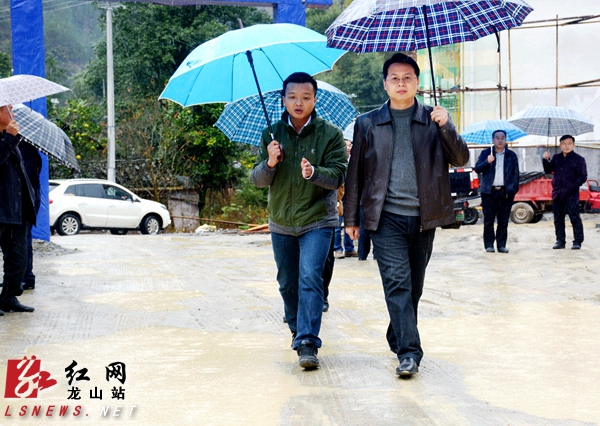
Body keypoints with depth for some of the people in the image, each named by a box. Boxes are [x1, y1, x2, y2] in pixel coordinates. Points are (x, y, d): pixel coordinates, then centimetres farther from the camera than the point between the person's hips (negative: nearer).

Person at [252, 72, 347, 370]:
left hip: (317, 219, -4)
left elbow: (338, 176, -13)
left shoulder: (330, 134, -6)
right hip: (281, 222, 4)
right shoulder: (272, 134, 2)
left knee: (310, 278, -18)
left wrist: (314, 173, -33)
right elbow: (257, 180, 1)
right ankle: (297, 329, 37)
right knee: (287, 283, 15)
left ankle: (308, 343, -18)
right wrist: (270, 164, -21)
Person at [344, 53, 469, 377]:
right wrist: (351, 217, 10)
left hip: (423, 217, 2)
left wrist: (447, 128, -16)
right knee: (397, 281, -12)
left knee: (414, 286, 11)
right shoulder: (367, 124, 7)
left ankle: (399, 338, 28)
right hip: (386, 217, -2)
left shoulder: (434, 120, 7)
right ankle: (408, 351, -14)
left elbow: (461, 159, 0)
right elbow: (355, 173, 11)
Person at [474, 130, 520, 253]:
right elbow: (477, 169, 1)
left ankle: (501, 245, 7)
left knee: (503, 220, 2)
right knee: (488, 220, -1)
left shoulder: (511, 155, 12)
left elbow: (516, 173, 10)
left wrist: (514, 189, -2)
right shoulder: (485, 153, 10)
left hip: (506, 192, 1)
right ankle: (489, 244, 5)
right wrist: (487, 162, -16)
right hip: (489, 192, -1)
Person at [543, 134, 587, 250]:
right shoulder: (556, 158, 12)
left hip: (571, 195, -5)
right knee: (558, 219, 8)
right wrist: (546, 160, 0)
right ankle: (560, 241, 15)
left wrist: (572, 187, -16)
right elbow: (548, 170, 17)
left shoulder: (578, 159, -2)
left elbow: (583, 177, -5)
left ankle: (577, 241, 0)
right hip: (557, 195, 5)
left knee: (575, 218, -5)